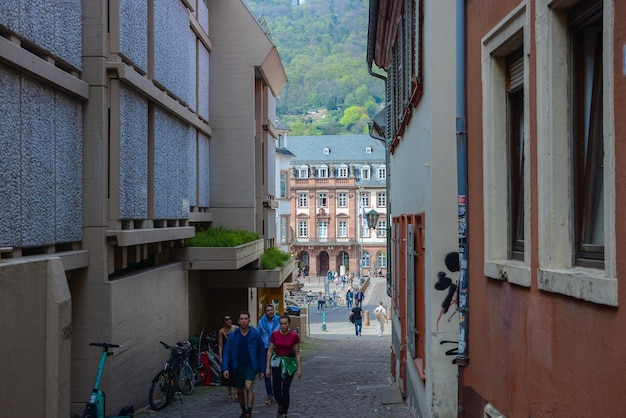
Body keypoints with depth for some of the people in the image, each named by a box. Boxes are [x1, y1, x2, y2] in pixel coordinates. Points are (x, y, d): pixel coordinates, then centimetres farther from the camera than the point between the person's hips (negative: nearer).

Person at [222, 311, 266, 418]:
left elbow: (261, 353, -1)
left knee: (249, 387, -22)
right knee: (240, 391, 14)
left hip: (250, 366, -2)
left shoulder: (255, 335, -7)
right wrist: (225, 368, -14)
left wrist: (262, 370, 0)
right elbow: (226, 352, -3)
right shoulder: (232, 335, -5)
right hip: (237, 367, 2)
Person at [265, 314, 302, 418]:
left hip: (289, 363, -1)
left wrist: (299, 369, -3)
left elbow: (297, 353, -2)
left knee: (285, 390, -2)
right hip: (277, 362, 1)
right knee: (276, 389, -2)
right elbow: (270, 351, 0)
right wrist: (267, 367, -2)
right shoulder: (274, 334, -6)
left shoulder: (294, 336, -9)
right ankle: (280, 406, 28)